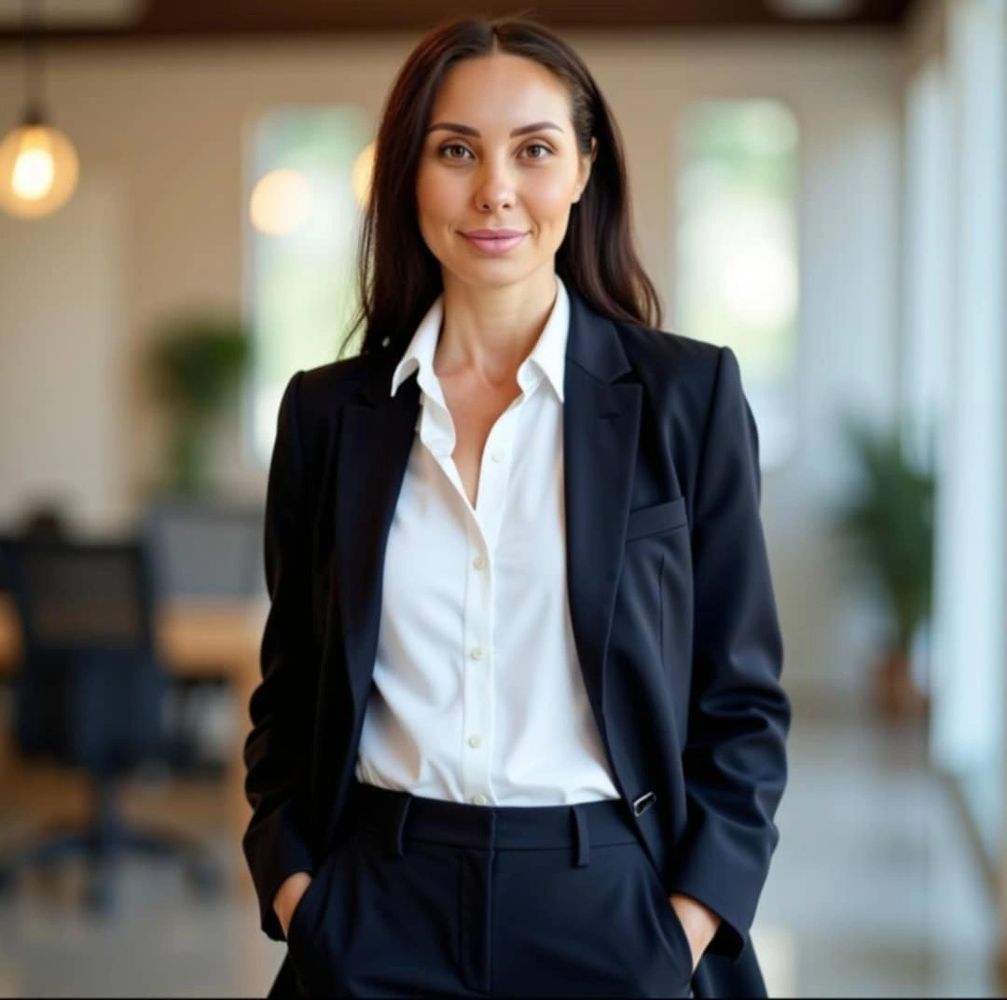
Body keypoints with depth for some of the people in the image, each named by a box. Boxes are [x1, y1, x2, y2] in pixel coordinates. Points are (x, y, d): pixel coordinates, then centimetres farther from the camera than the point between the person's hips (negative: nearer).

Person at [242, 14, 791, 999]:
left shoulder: (688, 393, -3)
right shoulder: (328, 411, 3)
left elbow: (741, 701, 0)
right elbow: (289, 695, 10)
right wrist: (294, 894, -2)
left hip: (610, 915, -1)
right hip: (381, 919, 2)